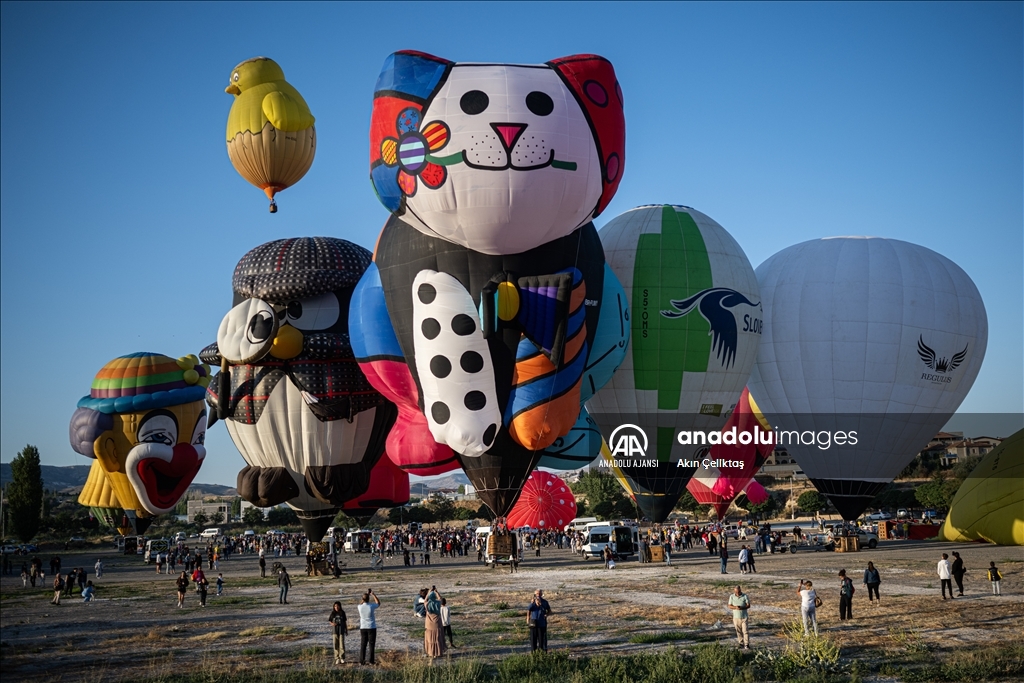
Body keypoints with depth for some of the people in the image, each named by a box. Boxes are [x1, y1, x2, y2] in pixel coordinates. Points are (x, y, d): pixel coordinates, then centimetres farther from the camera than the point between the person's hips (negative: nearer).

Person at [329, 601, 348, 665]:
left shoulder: (342, 613, 0)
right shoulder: (333, 613, 0)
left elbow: (345, 621, 7)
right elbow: (330, 620, 8)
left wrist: (346, 630, 8)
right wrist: (332, 623, -14)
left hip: (341, 631, -1)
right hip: (335, 630, 1)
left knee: (342, 644, -6)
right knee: (336, 644, 0)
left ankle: (342, 658, 3)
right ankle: (337, 658, 7)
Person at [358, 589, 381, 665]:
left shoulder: (360, 607, -7)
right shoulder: (371, 606, -13)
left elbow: (362, 603, 20)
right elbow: (378, 603, 8)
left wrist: (366, 594, 21)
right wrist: (372, 594, 11)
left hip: (363, 628, 3)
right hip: (371, 627, -3)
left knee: (363, 644, 7)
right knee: (371, 644, 3)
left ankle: (361, 660, 4)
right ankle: (371, 660, 1)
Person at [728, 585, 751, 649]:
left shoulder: (745, 596, -7)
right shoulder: (732, 596, -2)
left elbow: (748, 605, -6)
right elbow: (729, 606, -1)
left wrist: (742, 608, -24)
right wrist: (735, 607, -21)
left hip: (744, 617, -2)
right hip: (736, 617, 2)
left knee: (745, 631, -7)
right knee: (738, 631, 9)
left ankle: (747, 645, -4)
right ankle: (741, 643, 22)